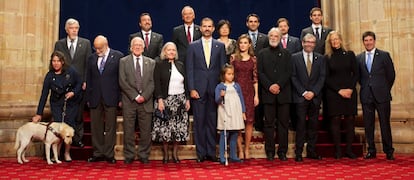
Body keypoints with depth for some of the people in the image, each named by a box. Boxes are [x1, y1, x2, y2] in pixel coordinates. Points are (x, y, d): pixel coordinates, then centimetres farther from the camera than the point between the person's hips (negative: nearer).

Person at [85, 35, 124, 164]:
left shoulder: (118, 56, 0)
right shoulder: (92, 58, 12)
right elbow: (88, 79, 14)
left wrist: (120, 98, -7)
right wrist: (88, 98, 8)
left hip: (111, 98, -4)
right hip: (95, 98, 4)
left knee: (110, 127, 2)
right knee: (96, 127, 7)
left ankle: (109, 154, 11)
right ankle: (98, 153, 17)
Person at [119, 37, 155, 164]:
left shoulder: (151, 62, 11)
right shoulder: (123, 61, 6)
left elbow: (152, 82, 4)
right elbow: (122, 82, -2)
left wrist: (144, 96, -10)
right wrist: (135, 96, -10)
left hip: (146, 101, 1)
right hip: (129, 101, -1)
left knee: (146, 131, 3)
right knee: (128, 131, 3)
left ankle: (144, 156, 14)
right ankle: (129, 156, 14)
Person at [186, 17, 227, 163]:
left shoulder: (220, 46, 9)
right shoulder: (193, 46, 7)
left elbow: (223, 68, 7)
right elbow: (189, 69, 3)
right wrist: (192, 89, -6)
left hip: (214, 89, 1)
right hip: (198, 90, 0)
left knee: (212, 122, 4)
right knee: (199, 122, 2)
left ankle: (211, 152, 14)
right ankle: (201, 153, 11)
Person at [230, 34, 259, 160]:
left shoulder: (253, 59, 8)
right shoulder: (233, 57, 4)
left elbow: (255, 78, 7)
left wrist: (256, 95, 2)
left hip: (249, 91, 1)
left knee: (249, 121, 1)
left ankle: (247, 149, 12)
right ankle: (240, 150, 7)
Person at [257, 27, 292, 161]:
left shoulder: (286, 53, 12)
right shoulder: (262, 53, 11)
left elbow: (289, 72, 2)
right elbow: (260, 72, 2)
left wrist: (279, 85, -11)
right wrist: (269, 86, -10)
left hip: (283, 93, 1)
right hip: (268, 93, 0)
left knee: (283, 123, 2)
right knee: (269, 123, 2)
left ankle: (282, 151, 9)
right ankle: (270, 151, 8)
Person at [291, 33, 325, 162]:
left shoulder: (320, 58, 10)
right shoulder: (295, 57, 4)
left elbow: (322, 77, 4)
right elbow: (293, 77, -2)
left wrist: (313, 92, -8)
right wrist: (303, 92, -10)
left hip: (315, 97, 3)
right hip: (300, 97, -3)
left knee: (314, 124, 6)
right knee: (301, 124, -3)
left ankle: (311, 151, 15)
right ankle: (298, 152, 3)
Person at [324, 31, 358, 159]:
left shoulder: (350, 55, 9)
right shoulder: (327, 58, 4)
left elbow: (356, 74, 7)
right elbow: (326, 78, 0)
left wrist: (350, 89, -7)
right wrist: (339, 90, -9)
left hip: (350, 92, 2)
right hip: (333, 93, -2)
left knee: (350, 120, 0)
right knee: (335, 121, -3)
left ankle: (349, 150, 7)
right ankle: (338, 150, 3)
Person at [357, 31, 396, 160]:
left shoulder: (384, 55, 1)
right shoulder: (359, 58, 8)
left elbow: (391, 75, 4)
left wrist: (385, 90, 5)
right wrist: (365, 87, 7)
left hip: (381, 96, -2)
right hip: (366, 96, 3)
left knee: (385, 124, 1)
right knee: (368, 125, 6)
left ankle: (388, 151, 12)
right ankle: (371, 151, 15)